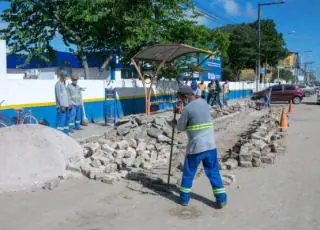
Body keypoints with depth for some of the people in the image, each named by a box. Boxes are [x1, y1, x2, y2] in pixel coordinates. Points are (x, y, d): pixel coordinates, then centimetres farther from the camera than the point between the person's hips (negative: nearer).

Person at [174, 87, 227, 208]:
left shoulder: (187, 108, -12)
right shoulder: (204, 102, 6)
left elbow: (181, 127, -2)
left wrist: (176, 122, 20)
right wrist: (180, 111, 28)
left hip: (195, 146, -4)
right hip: (210, 145, 5)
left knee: (188, 173, 12)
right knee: (213, 172, 12)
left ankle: (184, 198, 21)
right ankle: (221, 199, 11)